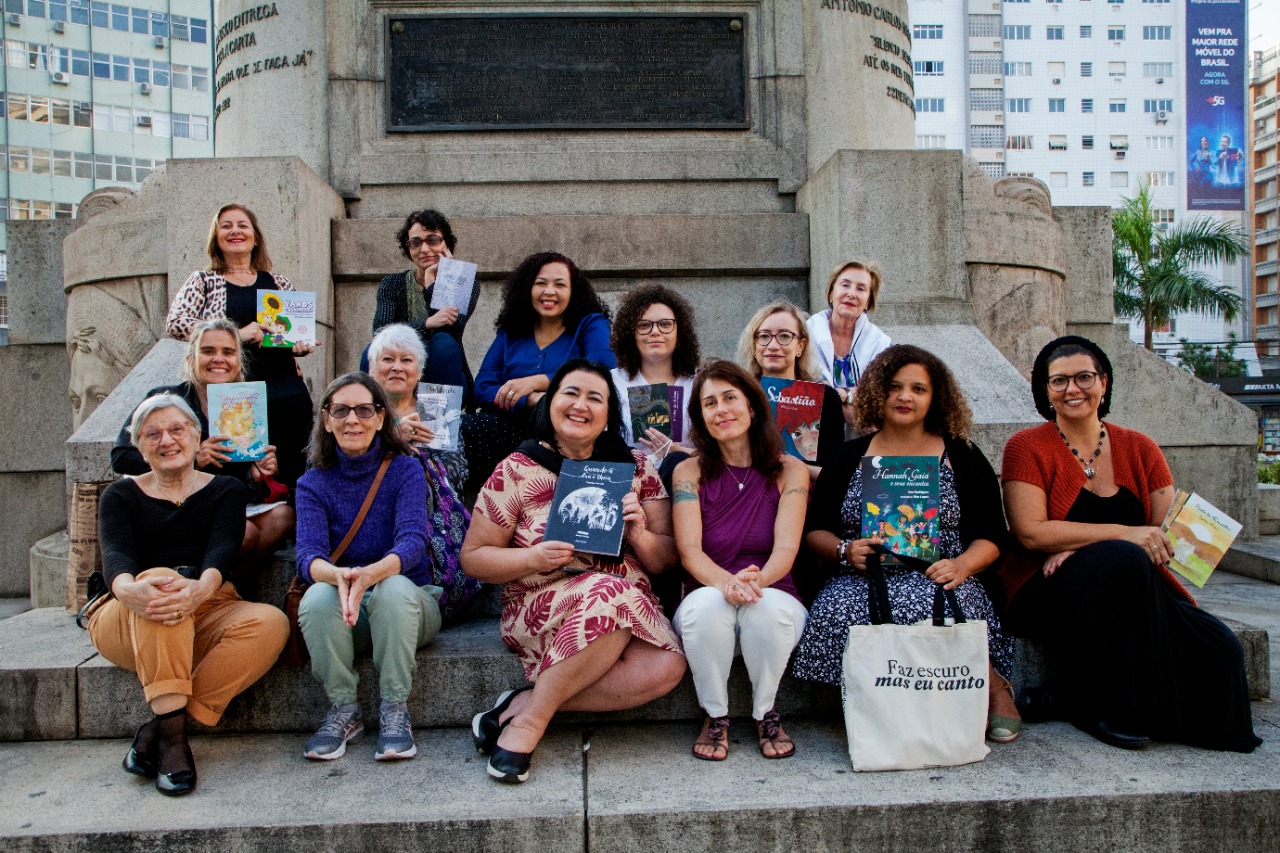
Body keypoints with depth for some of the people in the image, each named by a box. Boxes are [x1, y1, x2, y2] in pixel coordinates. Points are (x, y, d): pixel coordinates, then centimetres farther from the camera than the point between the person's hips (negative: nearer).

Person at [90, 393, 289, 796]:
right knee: (159, 580, -34)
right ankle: (172, 732, -37)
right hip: (126, 624, -1)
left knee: (272, 622, -29)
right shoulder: (121, 496, 11)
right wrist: (128, 588, -37)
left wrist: (202, 588, -35)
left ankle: (157, 729, -26)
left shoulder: (225, 489, 11)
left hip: (206, 617, 1)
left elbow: (224, 548, -9)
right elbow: (115, 554, -10)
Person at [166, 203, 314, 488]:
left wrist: (303, 344, -2)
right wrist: (236, 334, -17)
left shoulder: (278, 282, 16)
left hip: (287, 395, 2)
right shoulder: (204, 281, 9)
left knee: (289, 480, 2)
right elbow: (175, 322, -6)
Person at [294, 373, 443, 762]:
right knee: (317, 598, -30)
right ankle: (344, 709, -11)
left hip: (407, 603, -1)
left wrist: (370, 575, -42)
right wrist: (338, 576, -40)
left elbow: (412, 541, -20)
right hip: (344, 616, 2)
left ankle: (394, 710, -18)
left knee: (394, 588, -34)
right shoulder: (313, 483, 1)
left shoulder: (406, 469, -4)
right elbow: (308, 555, -15)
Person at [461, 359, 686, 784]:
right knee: (612, 593, -35)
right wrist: (534, 558, -16)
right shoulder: (518, 470, 1)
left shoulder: (636, 467, 8)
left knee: (666, 666, -29)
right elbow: (473, 557, 3)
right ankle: (531, 719, -17)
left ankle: (525, 704, -13)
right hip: (539, 609, -3)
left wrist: (640, 535, -14)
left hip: (632, 612, 3)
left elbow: (666, 561, 9)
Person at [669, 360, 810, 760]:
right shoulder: (690, 472, 1)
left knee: (769, 607, -34)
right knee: (705, 603, -34)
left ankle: (765, 712, -4)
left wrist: (755, 581, -32)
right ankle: (715, 716, -7)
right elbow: (689, 551, -10)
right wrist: (727, 583, -32)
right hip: (707, 598, 0)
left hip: (773, 596, 0)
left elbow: (786, 549, -9)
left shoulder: (789, 470, 2)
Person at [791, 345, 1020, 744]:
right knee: (839, 613, -33)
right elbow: (814, 529, 12)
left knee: (932, 610, -37)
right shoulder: (849, 457, 14)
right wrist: (845, 551, -10)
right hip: (863, 581, 2)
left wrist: (962, 565, -12)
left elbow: (991, 535, 9)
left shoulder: (963, 456, 13)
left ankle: (991, 683, -7)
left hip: (937, 581, -1)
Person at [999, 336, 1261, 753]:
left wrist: (1077, 545, -16)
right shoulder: (1027, 448, 0)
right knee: (1123, 561, -34)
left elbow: (1169, 534, 1)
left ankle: (1070, 698, -5)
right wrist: (1122, 534, -21)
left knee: (1220, 649, -20)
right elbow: (1031, 532, -13)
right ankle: (1101, 703, -16)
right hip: (1047, 593, -4)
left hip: (1137, 588, 5)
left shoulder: (1140, 449, 11)